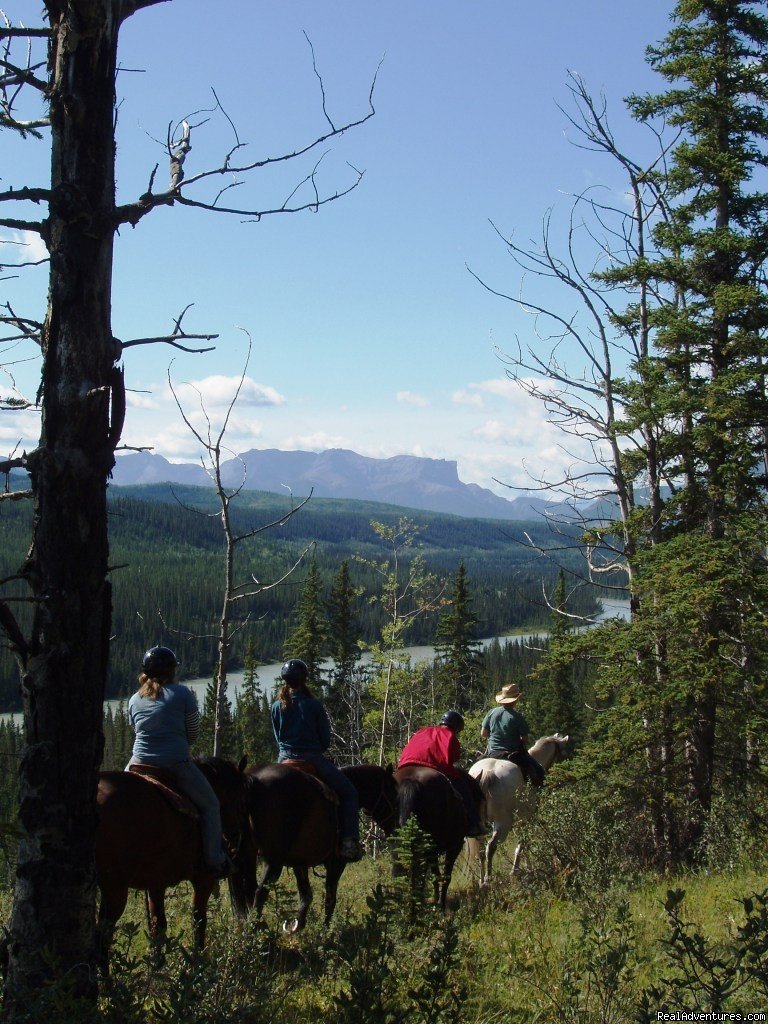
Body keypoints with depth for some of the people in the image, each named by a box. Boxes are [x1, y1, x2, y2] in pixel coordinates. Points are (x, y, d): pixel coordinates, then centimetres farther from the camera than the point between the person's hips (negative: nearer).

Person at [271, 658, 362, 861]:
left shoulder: (277, 707, 2)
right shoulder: (314, 705, -9)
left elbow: (279, 738, 12)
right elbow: (326, 740, -3)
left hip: (285, 760, 4)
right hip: (313, 759, -4)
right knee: (349, 793, 5)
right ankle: (349, 842, -8)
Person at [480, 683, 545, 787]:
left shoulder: (492, 713, -1)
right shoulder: (517, 716, -14)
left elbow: (483, 734, 4)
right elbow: (526, 739, -12)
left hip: (492, 753, 5)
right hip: (514, 754, -4)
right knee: (538, 771, 4)